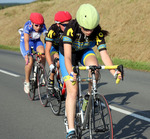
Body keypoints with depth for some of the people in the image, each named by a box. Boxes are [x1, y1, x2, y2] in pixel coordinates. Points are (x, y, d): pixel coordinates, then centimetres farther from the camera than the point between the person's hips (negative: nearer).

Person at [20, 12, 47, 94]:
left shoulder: (43, 27, -25)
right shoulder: (27, 26, -32)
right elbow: (26, 41, -41)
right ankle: (26, 81, -3)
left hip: (36, 41, 3)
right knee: (29, 61, -24)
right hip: (25, 42, -3)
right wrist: (27, 53, -52)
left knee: (43, 53, -29)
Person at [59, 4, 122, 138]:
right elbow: (67, 57, -43)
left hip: (85, 52, 2)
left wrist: (114, 71, -49)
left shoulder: (97, 32, -28)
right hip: (69, 54, -2)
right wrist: (71, 73, -60)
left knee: (94, 66, -34)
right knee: (72, 91, -16)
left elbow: (104, 53, -33)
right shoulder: (71, 29, -36)